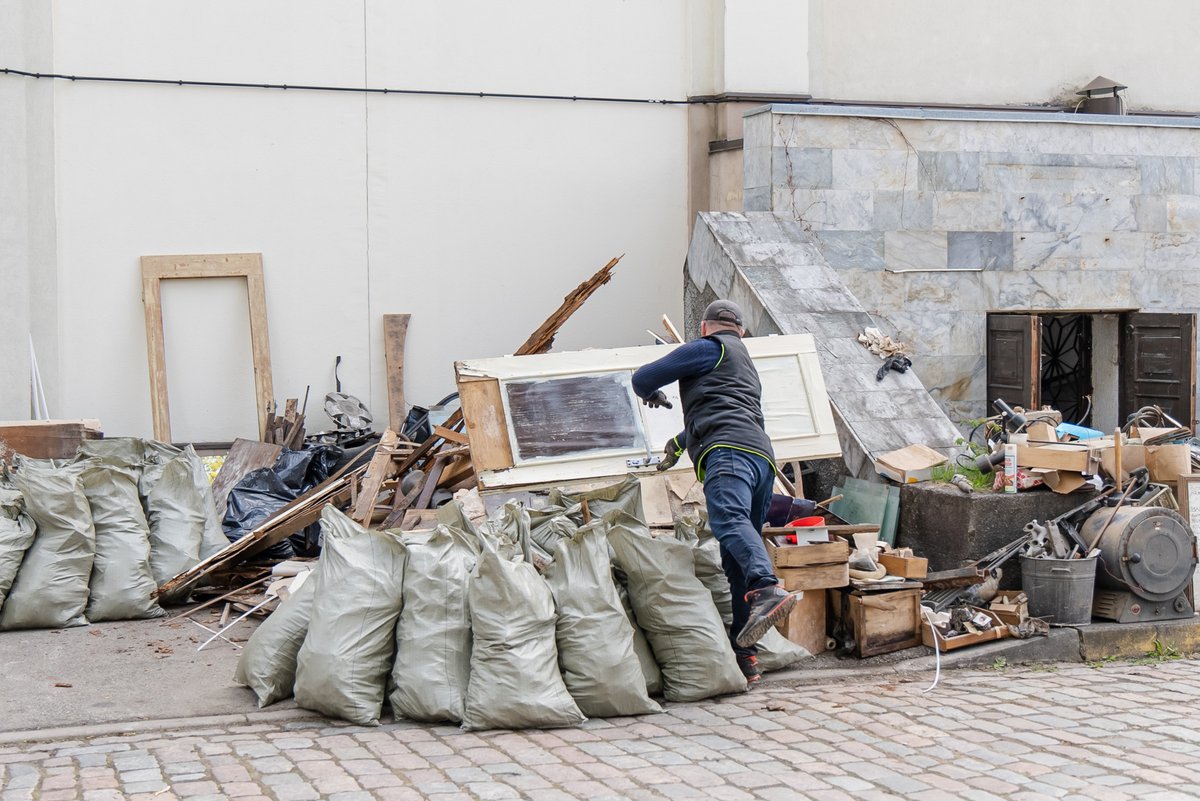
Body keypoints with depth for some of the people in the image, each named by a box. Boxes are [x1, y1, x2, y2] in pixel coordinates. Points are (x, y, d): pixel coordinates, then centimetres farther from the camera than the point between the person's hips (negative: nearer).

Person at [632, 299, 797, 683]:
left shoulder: (710, 348, 15)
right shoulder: (747, 366, 41)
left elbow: (643, 379, 13)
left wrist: (652, 395, 37)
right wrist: (679, 443, 72)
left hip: (730, 450, -8)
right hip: (763, 456, 8)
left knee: (729, 519, -32)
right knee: (735, 564, 5)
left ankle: (767, 590, -58)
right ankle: (744, 655, -1)